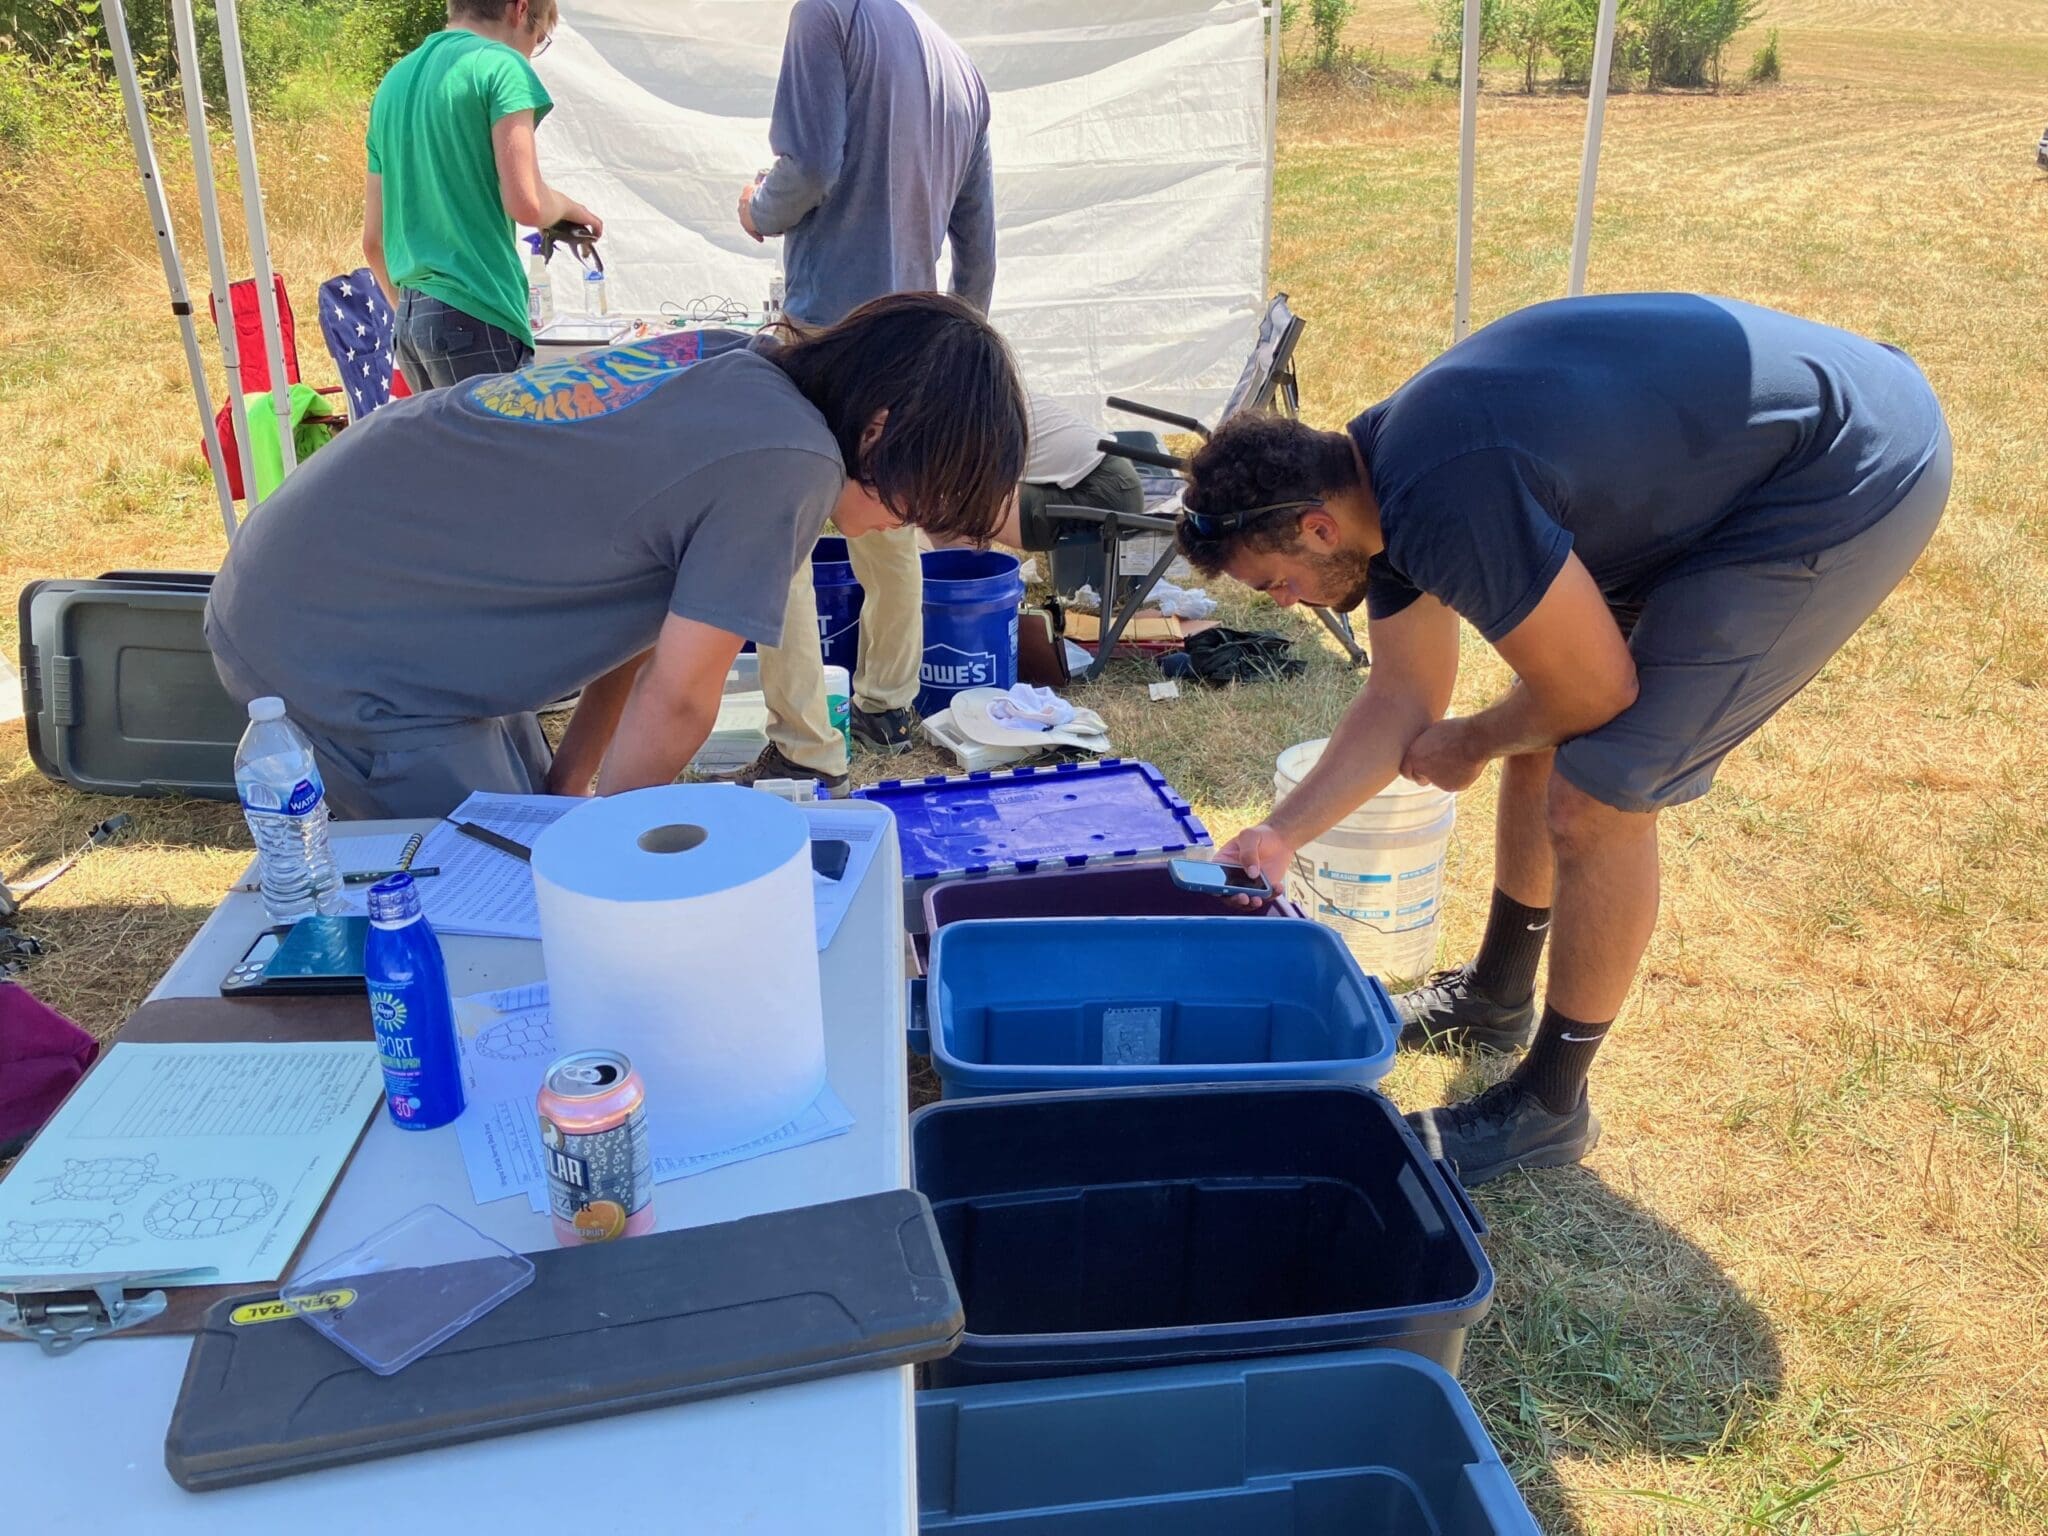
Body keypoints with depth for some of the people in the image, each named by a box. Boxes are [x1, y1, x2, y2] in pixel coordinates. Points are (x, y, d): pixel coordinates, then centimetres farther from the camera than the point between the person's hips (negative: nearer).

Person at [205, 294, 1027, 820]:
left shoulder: (731, 366, 2)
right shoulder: (787, 463, -23)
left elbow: (644, 613, 7)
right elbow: (678, 696, -19)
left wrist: (569, 778, 11)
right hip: (336, 653, -9)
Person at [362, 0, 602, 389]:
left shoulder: (393, 83, 19)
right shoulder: (500, 65, -4)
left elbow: (374, 241, 19)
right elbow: (526, 204, -15)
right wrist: (570, 208, 6)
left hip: (410, 316, 8)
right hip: (473, 315, -8)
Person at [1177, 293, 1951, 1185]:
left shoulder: (1445, 507, -31)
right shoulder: (1376, 477, -1)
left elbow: (1595, 694, -18)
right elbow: (1400, 704, 8)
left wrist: (1469, 746, 1)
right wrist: (1280, 836, 3)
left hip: (1854, 481, -9)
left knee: (1593, 800, -10)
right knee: (1542, 742, 13)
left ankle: (1549, 1106, 9)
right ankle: (1495, 997, 34)